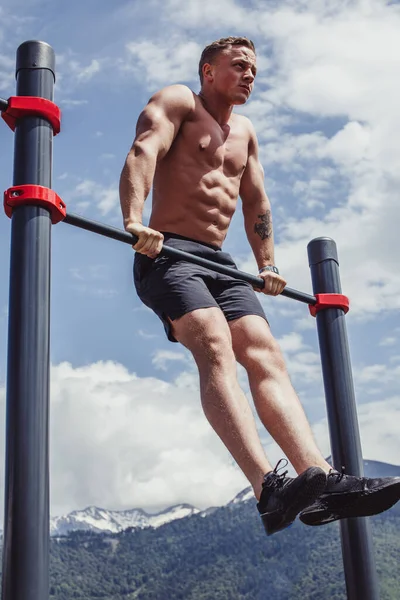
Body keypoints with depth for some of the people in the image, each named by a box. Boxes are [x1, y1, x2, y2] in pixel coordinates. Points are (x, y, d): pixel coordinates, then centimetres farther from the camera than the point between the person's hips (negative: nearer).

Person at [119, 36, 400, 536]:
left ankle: (320, 479, -28)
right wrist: (135, 222, -32)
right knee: (215, 346, -29)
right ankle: (268, 487, -45)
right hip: (167, 255, -7)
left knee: (265, 354, -14)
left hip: (219, 264, 7)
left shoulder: (244, 132, 26)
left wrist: (267, 264, 18)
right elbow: (143, 152, -15)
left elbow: (256, 203, 29)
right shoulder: (177, 102, 4)